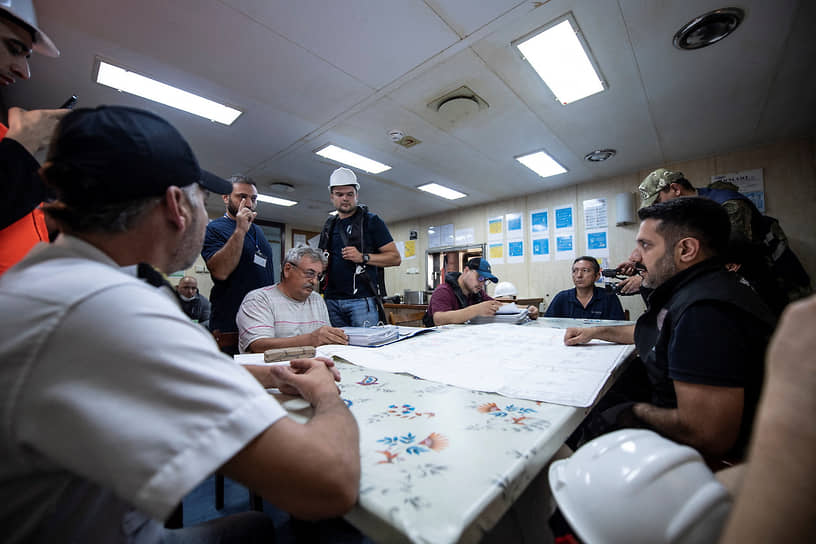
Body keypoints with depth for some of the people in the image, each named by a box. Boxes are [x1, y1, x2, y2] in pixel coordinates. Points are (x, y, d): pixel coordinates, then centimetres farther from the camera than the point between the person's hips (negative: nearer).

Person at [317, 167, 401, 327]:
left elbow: (395, 257, -4)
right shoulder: (329, 225, 17)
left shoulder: (370, 221, 1)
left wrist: (363, 257, -16)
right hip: (331, 300, 5)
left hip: (361, 300, -5)